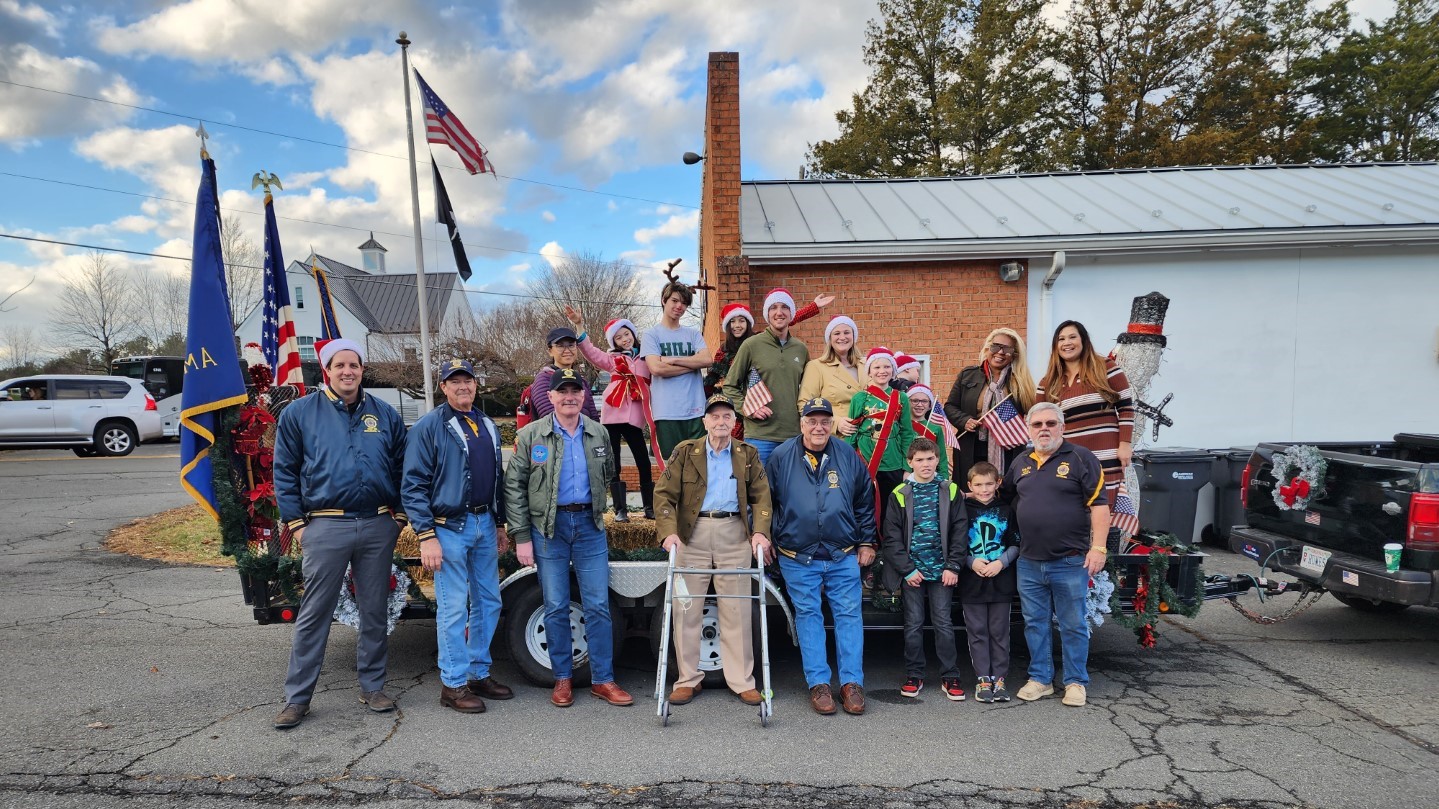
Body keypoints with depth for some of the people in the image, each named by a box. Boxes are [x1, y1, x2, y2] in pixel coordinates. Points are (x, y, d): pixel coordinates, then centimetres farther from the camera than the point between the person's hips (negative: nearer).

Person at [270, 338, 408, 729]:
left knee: (375, 611, 11)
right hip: (326, 526, -2)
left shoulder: (385, 414, 8)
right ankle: (297, 697, 16)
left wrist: (399, 514, 5)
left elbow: (402, 467, 13)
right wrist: (296, 522, -3)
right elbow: (285, 472, 3)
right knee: (314, 613, 4)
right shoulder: (300, 413, 2)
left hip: (378, 526, 3)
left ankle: (373, 686, 24)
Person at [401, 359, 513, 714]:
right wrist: (426, 536, -17)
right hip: (449, 527, -7)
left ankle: (479, 674, 25)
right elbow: (413, 485, -11)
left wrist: (500, 524, 17)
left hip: (484, 525, 7)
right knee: (453, 608, -1)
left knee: (488, 602, 12)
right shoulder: (429, 426, -7)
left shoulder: (487, 426, 13)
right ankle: (454, 684, 11)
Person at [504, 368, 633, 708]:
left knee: (598, 606, 3)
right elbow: (513, 486, -3)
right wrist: (521, 536, -6)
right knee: (556, 607, 6)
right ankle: (563, 678, 21)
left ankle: (603, 679, 13)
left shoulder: (599, 434, 6)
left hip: (589, 525, 2)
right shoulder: (531, 435, -3)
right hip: (548, 527, -2)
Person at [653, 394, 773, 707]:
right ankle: (688, 679, 17)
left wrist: (760, 531, -12)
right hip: (692, 535, 0)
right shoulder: (686, 452, 6)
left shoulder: (748, 455, 10)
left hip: (734, 535, 0)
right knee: (686, 609, 3)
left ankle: (742, 681, 13)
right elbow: (664, 493, -1)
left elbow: (761, 495, 4)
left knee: (737, 611, 3)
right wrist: (669, 531, -15)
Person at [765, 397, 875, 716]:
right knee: (808, 616, 5)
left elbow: (865, 501, 11)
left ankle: (851, 683, 11)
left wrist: (866, 542, 10)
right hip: (798, 558, -1)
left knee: (849, 615, 2)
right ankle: (818, 684, 13)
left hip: (844, 556, 1)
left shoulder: (847, 455, 3)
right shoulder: (781, 457, -1)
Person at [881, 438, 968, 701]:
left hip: (941, 570, 0)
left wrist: (953, 566, -7)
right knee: (913, 625, 6)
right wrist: (907, 569, -8)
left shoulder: (951, 491, 2)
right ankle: (914, 676, 18)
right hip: (911, 571, 0)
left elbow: (960, 531, 0)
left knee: (943, 622, 4)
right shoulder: (899, 495, 0)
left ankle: (949, 677, 14)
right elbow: (892, 538, -2)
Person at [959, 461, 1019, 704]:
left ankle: (999, 678, 15)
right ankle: (983, 679, 12)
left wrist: (1001, 563, -9)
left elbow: (1016, 544, 6)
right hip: (972, 583, -1)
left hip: (1001, 582, 1)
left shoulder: (1006, 511, 5)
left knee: (999, 632, 6)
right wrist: (971, 562, -12)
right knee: (977, 632, 4)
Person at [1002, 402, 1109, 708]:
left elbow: (1099, 505, -9)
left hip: (1071, 561, -5)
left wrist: (1098, 547, -15)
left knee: (1073, 625, 6)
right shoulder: (1020, 464, 11)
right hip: (1029, 562, 5)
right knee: (1035, 623, 12)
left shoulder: (1080, 458, -5)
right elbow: (1002, 498, 25)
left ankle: (1076, 682, 20)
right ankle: (1040, 678, 25)